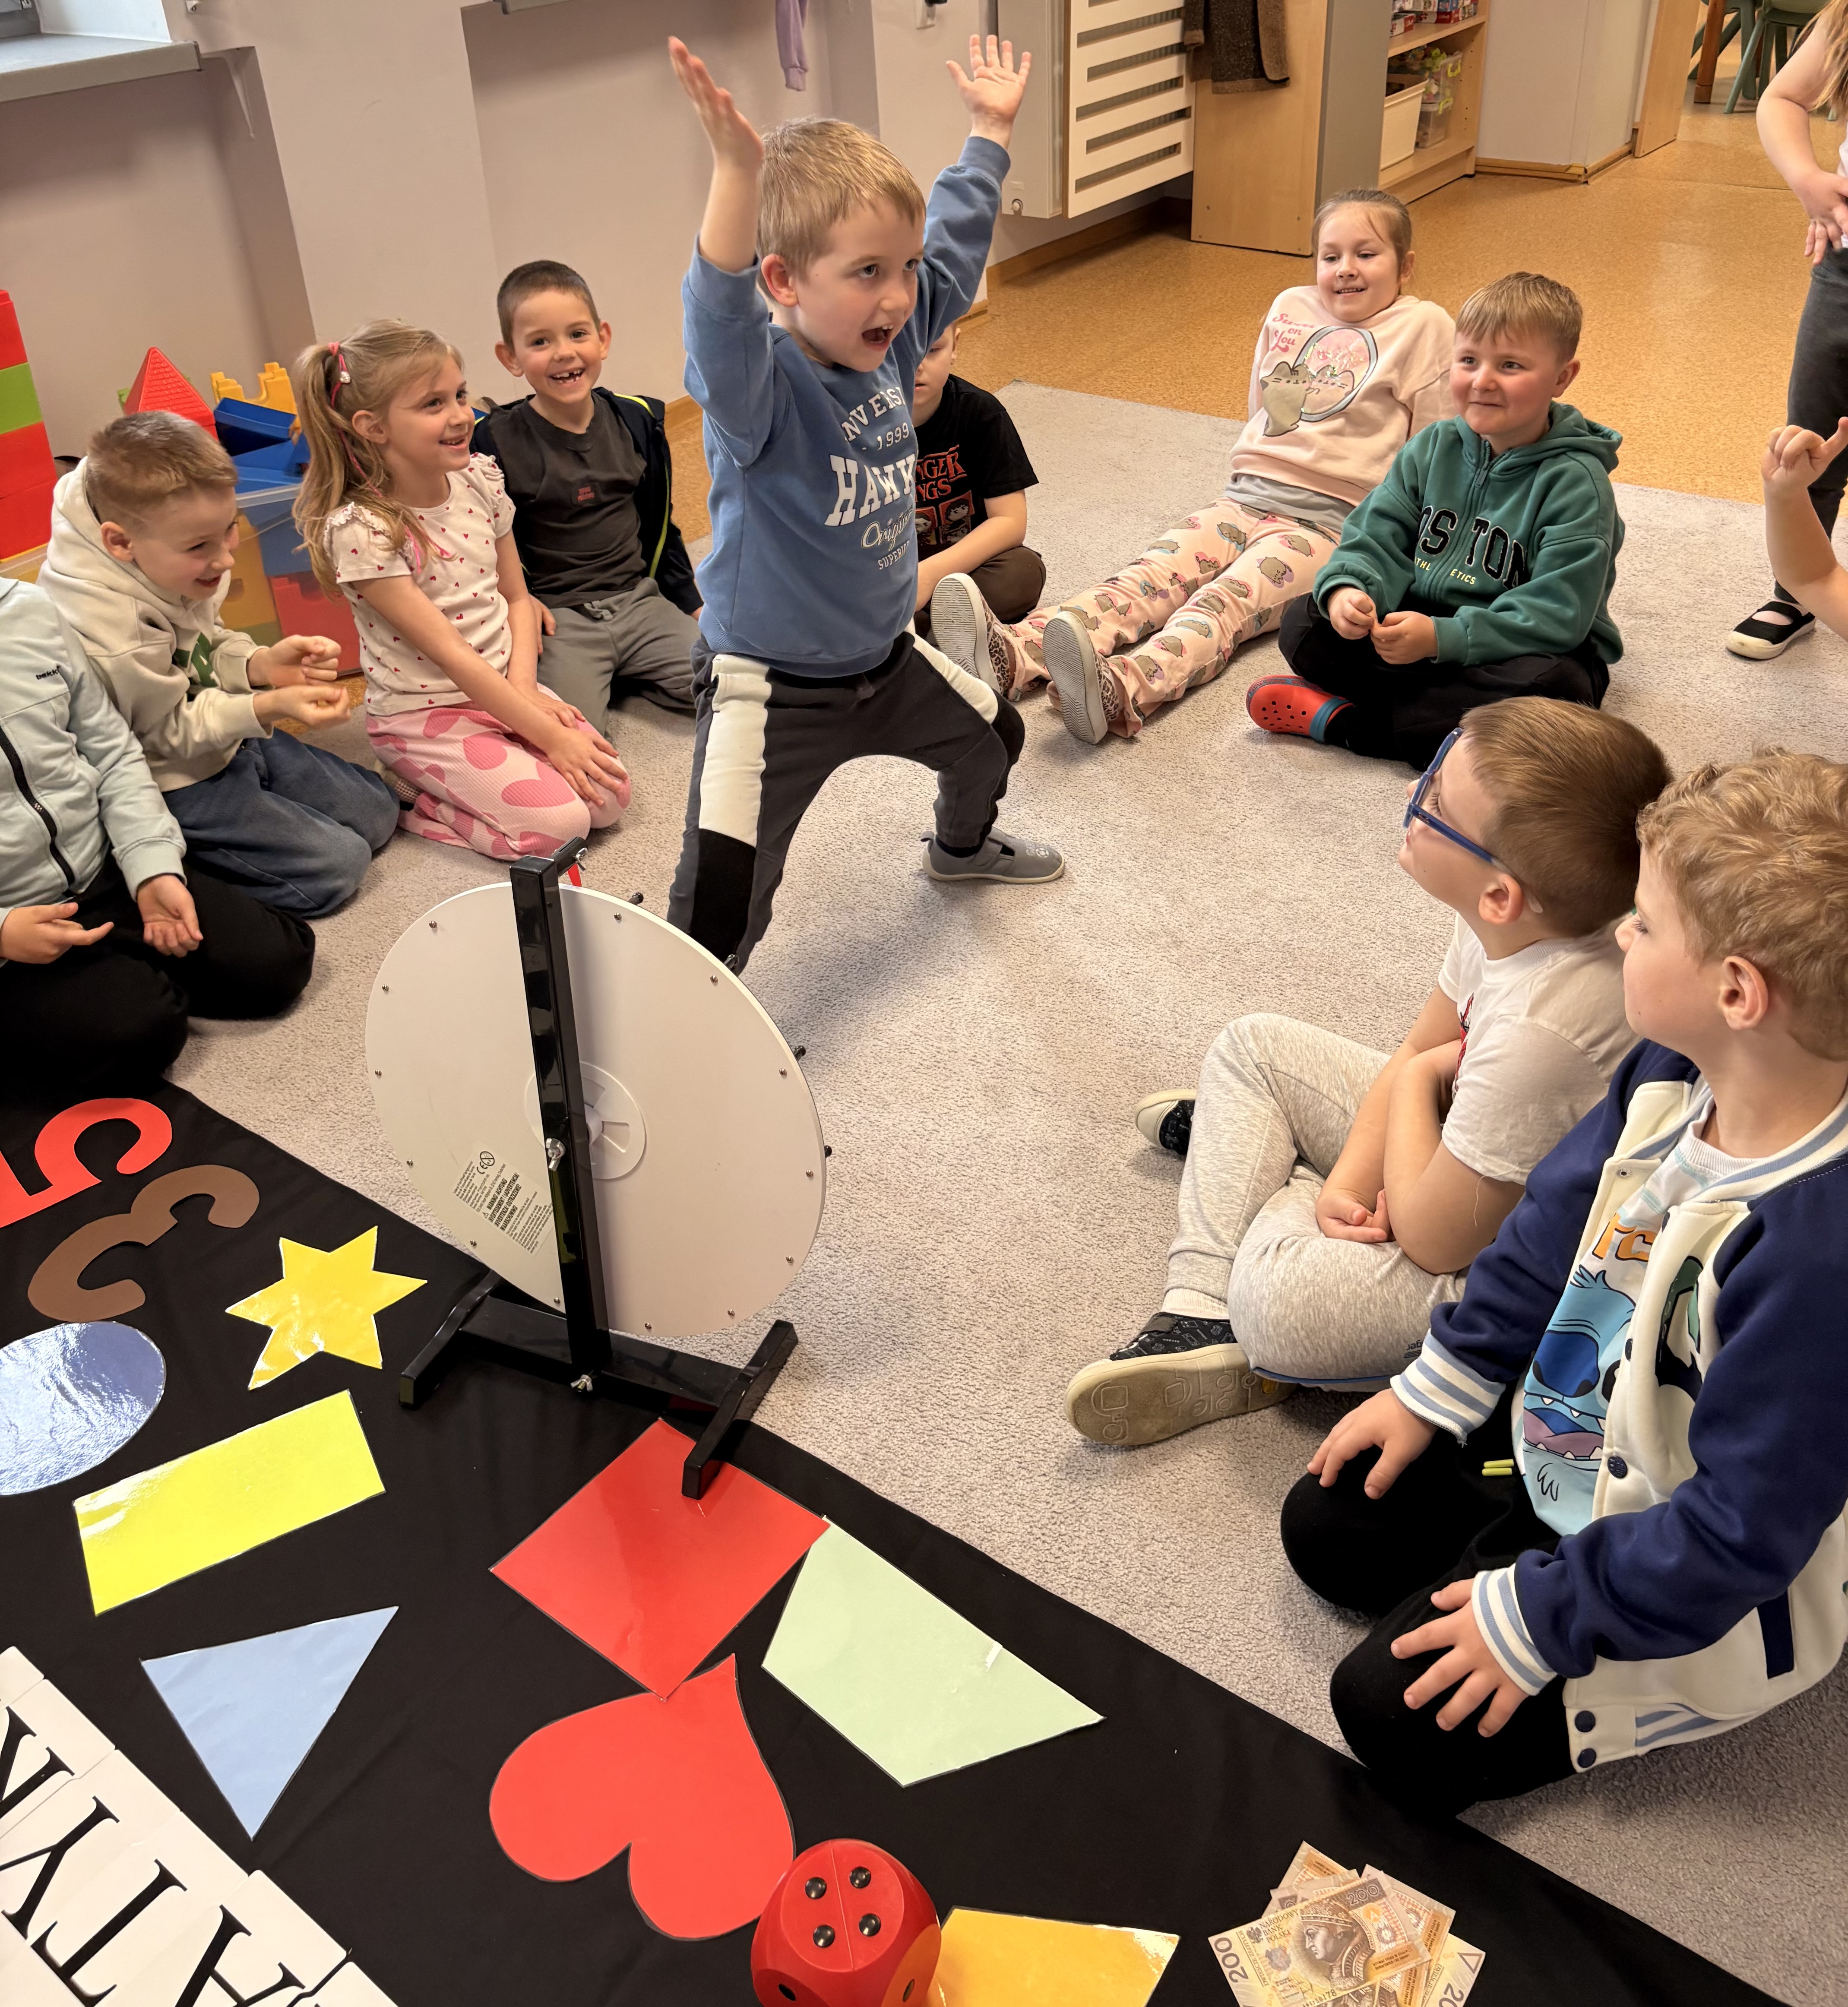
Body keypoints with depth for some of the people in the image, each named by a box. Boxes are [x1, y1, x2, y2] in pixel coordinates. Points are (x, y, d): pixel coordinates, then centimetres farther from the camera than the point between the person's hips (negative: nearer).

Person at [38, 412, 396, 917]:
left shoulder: (180, 565, -11)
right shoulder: (106, 630, -34)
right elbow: (169, 730, -21)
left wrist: (262, 665, -16)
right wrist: (268, 707, -32)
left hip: (231, 738, 9)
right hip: (172, 783, -9)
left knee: (377, 813, 14)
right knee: (335, 865, -12)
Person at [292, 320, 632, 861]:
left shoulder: (480, 480, -1)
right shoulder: (359, 530, -20)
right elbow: (448, 653, -22)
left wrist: (524, 688, -9)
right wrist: (548, 735, -23)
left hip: (502, 689, 6)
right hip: (424, 715, -6)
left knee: (609, 794, -13)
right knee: (557, 823, -22)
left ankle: (464, 783, 8)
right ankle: (404, 796, 0)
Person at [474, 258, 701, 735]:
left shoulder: (637, 421, 5)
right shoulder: (496, 441, -8)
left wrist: (691, 602, 15)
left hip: (639, 598, 4)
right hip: (558, 616, -4)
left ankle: (623, 674, 10)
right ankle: (590, 679, 6)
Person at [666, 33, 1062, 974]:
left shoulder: (892, 339, -5)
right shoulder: (757, 384, -28)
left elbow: (952, 238, 13)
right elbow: (720, 316, -51)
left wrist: (990, 128, 23)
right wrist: (739, 172, -66)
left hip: (885, 658, 9)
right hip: (770, 686, -8)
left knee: (992, 735, 33)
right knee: (720, 904, -16)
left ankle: (961, 844, 66)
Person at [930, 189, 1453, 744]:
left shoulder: (1423, 327, 2)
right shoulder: (1290, 308, 15)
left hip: (1328, 521, -5)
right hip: (1247, 495, 5)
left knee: (1226, 601, -33)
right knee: (1149, 576, -22)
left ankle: (1119, 691, -63)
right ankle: (1013, 653, -47)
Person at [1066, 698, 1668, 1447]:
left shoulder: (1540, 1031, -39)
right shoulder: (1509, 927, -13)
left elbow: (1433, 1241, -27)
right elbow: (1417, 1056, 3)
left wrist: (1416, 1079, -13)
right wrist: (1348, 1182, -12)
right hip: (1460, 1160, 9)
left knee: (1283, 1294, -35)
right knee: (1252, 1046, 10)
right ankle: (1201, 1313, 2)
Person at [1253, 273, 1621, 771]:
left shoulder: (1576, 483, -16)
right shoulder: (1434, 449, 2)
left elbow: (1556, 614, -23)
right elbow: (1377, 537, 0)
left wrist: (1441, 638, -33)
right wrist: (1347, 590, -26)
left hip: (1532, 648, -4)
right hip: (1422, 619, 4)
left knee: (1553, 689, -39)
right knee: (1304, 621, -12)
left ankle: (1345, 722, -31)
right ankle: (1439, 706, -23)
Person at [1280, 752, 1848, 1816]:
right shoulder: (1673, 1073, -13)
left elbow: (1741, 1528, -30)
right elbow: (1554, 1228, 3)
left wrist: (1539, 1619, -21)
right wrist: (1434, 1394, 8)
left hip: (1699, 1588, -7)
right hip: (1563, 1439, 8)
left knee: (1398, 1711, -11)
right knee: (1328, 1526, 11)